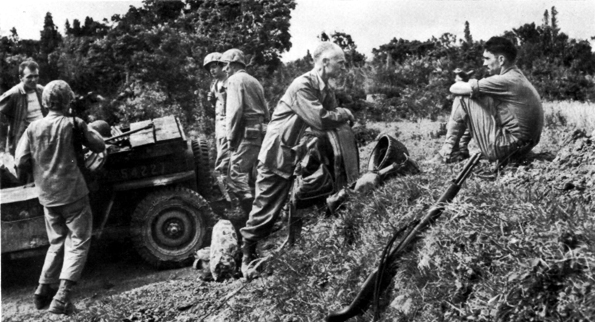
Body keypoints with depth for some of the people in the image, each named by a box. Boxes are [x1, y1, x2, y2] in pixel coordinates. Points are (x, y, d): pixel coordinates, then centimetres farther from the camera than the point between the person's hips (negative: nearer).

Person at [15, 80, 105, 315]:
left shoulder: (33, 127, 3)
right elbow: (99, 147, 2)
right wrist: (91, 130, 20)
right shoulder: (73, 124, -7)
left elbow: (21, 163, 0)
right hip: (73, 194, -5)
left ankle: (43, 291, 21)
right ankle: (62, 297, -7)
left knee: (57, 242, 21)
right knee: (78, 243, 3)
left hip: (47, 196, 5)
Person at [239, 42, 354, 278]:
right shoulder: (302, 86, -20)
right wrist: (344, 114, -12)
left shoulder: (326, 90, 9)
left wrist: (344, 117, -14)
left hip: (303, 156, 9)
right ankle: (247, 256, 14)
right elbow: (320, 120, -29)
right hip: (278, 154, -9)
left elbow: (333, 121, 7)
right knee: (266, 210, -2)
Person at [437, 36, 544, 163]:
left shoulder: (506, 81, -19)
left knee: (463, 99, -7)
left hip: (504, 149, -10)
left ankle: (448, 152, 3)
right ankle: (462, 146, 24)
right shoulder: (517, 76, 11)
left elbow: (455, 88, -16)